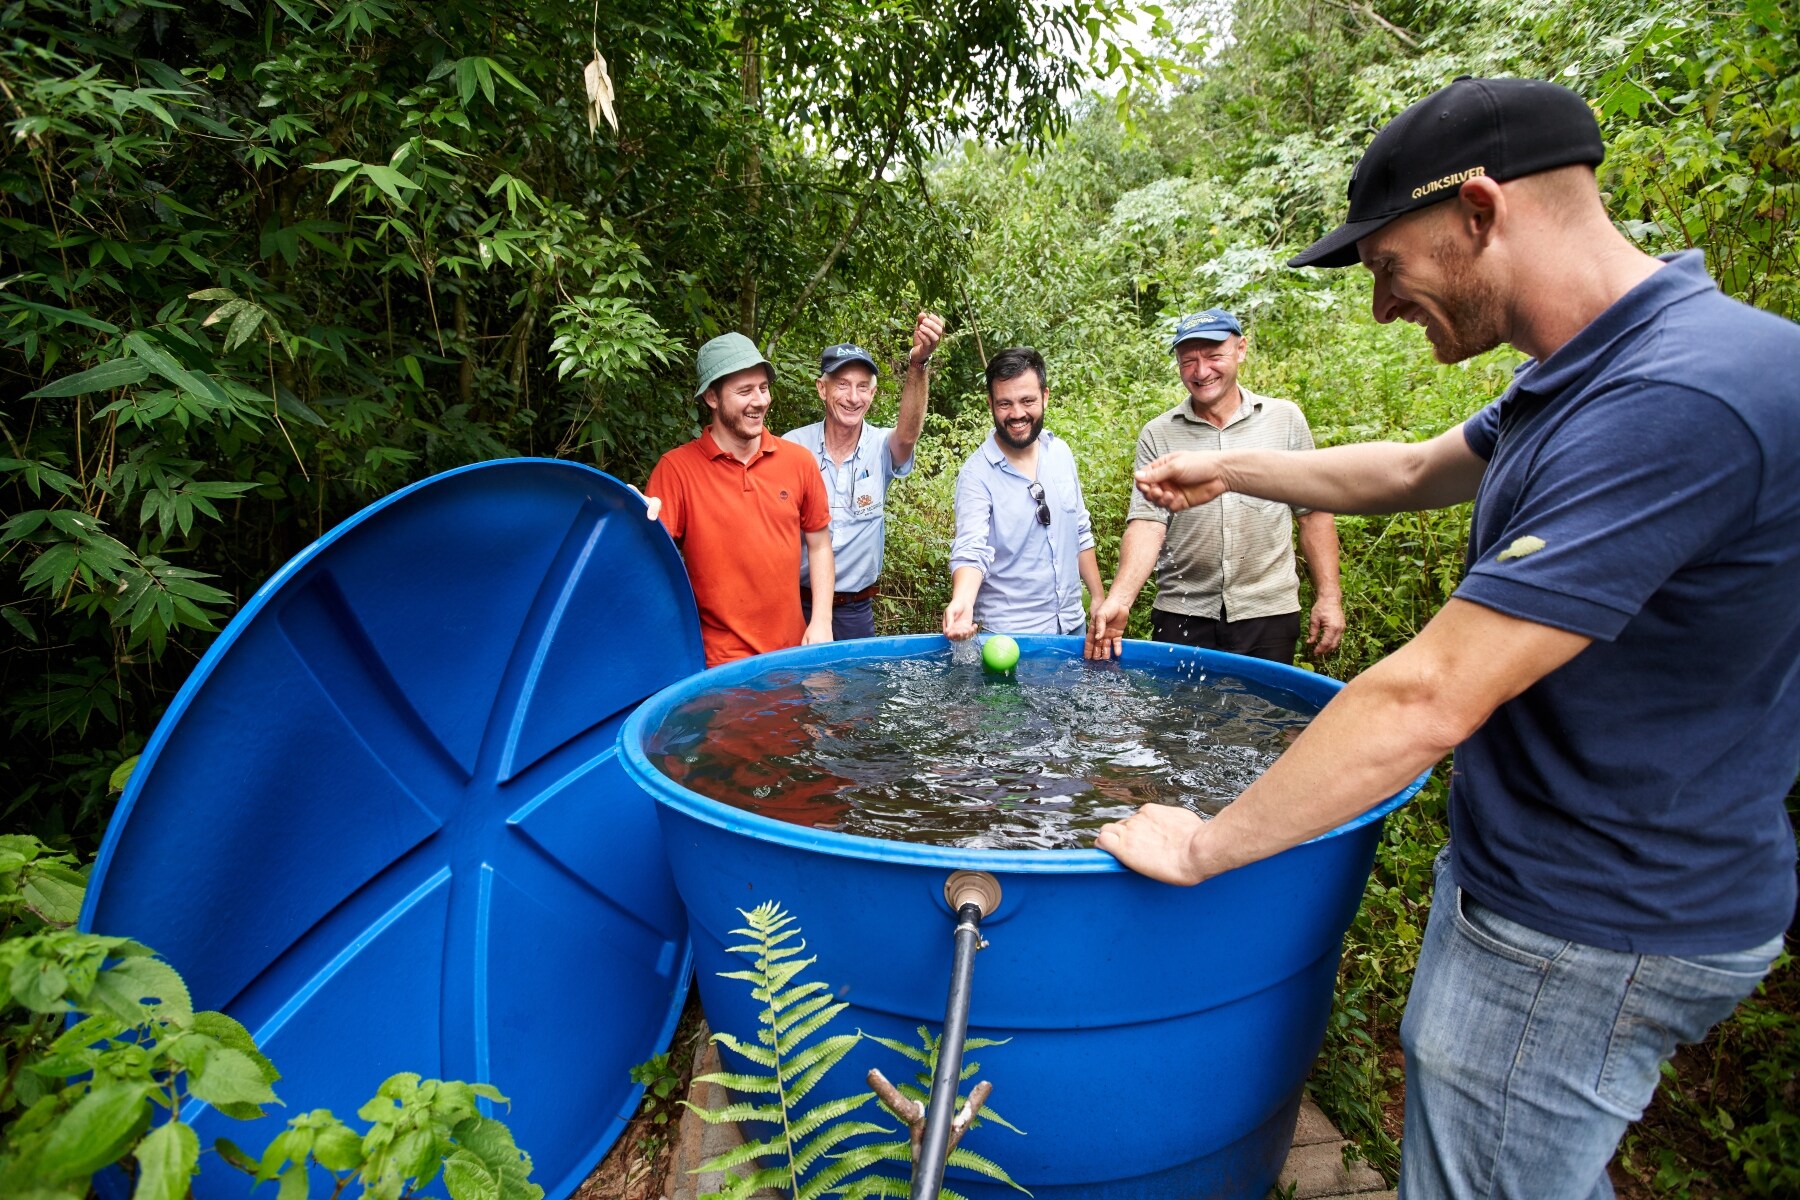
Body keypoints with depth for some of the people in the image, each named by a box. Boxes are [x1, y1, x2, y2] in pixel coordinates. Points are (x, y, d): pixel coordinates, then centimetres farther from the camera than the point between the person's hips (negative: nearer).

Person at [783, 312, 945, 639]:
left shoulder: (881, 448, -6)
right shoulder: (792, 446, -6)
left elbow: (908, 434, -30)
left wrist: (918, 361, -45)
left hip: (855, 610, 1)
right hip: (797, 602, 0)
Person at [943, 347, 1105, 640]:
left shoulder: (1061, 453, 2)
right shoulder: (976, 473, -16)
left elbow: (1081, 534, 11)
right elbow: (971, 550, -25)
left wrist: (1099, 601, 12)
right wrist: (961, 601, -44)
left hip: (1073, 625, 6)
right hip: (1009, 637, -5)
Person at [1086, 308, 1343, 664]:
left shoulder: (1286, 419, 3)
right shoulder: (1157, 436, 1)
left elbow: (1313, 513, 6)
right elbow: (1147, 523, -9)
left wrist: (1329, 596, 2)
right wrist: (1120, 599, -23)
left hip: (1268, 612, 0)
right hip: (1181, 617, 0)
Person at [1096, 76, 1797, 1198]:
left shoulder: (1679, 400, -29)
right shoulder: (1592, 373, 4)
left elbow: (1428, 700, -32)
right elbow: (1414, 472, 20)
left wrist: (1203, 848, -22)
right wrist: (1230, 466, 22)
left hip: (1594, 933, -9)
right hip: (1536, 879, 9)